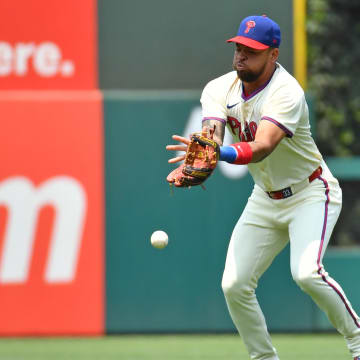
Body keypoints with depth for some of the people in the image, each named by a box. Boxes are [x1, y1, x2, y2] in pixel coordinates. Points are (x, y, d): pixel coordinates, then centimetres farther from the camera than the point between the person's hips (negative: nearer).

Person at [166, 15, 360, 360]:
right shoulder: (220, 89, -6)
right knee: (235, 285, -2)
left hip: (310, 193, -6)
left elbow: (261, 148, -41)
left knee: (306, 273, -27)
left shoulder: (286, 93, -26)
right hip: (265, 199, 6)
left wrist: (218, 152, -60)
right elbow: (211, 135, -24)